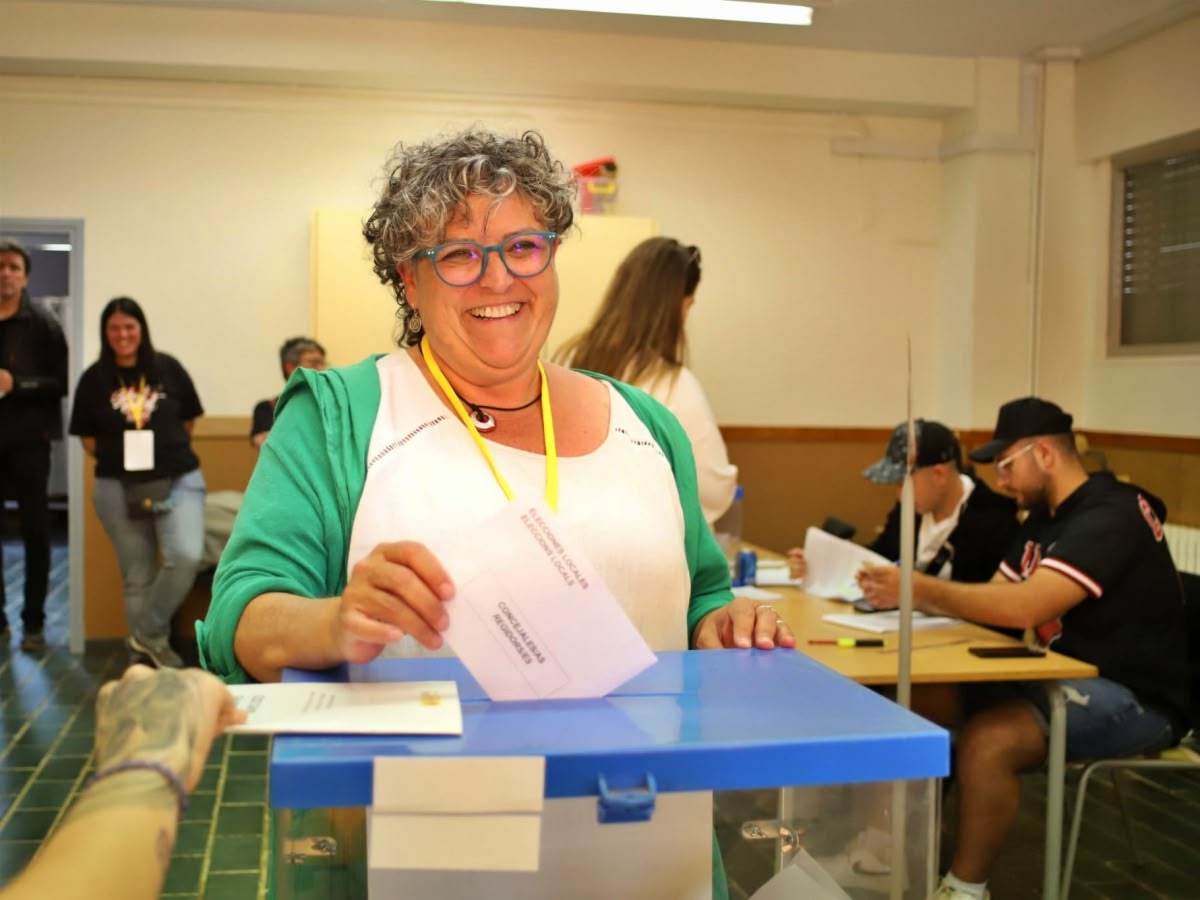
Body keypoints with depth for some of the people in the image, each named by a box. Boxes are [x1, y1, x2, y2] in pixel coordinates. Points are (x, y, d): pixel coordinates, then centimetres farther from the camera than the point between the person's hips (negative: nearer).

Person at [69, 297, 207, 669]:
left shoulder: (168, 368, 1)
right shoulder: (94, 378, 0)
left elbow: (188, 420, 10)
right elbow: (87, 438, 5)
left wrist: (169, 449, 3)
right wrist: (116, 456, -5)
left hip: (178, 480, 0)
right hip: (119, 488, 0)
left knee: (187, 557, -20)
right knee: (137, 576, 8)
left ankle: (149, 635, -1)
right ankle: (146, 656, 21)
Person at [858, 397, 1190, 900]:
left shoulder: (1109, 517, -20)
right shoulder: (1044, 518, 12)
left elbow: (1025, 608, -31)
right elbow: (994, 599, 10)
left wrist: (922, 588, -24)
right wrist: (915, 596, -7)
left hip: (1135, 699, -9)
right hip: (1072, 678, 9)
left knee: (986, 740, -30)